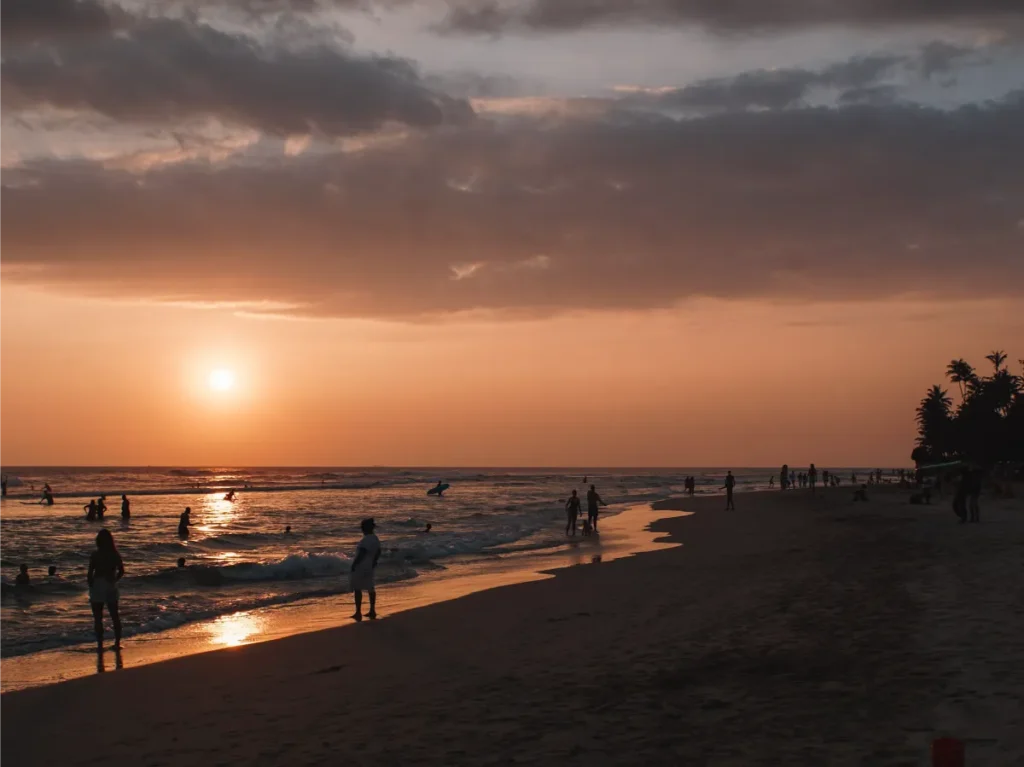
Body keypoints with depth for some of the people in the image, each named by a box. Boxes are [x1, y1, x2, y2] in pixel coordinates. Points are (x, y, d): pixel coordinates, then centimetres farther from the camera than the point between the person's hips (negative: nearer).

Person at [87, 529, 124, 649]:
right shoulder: (115, 555, 0)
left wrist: (91, 587, 2)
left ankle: (100, 644, 1)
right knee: (115, 616, 14)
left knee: (98, 617, 4)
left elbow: (90, 574, -10)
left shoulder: (95, 555, -9)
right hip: (111, 587, 3)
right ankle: (117, 643, 15)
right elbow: (121, 571, 4)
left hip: (97, 587, -3)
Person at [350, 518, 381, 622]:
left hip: (361, 567, -10)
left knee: (357, 589, -5)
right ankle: (372, 611, 21)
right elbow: (378, 552, 15)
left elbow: (361, 553, -25)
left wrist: (354, 564, -18)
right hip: (370, 567, 10)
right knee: (370, 588, 15)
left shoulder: (366, 540, -22)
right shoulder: (376, 539, 7)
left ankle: (358, 613, -7)